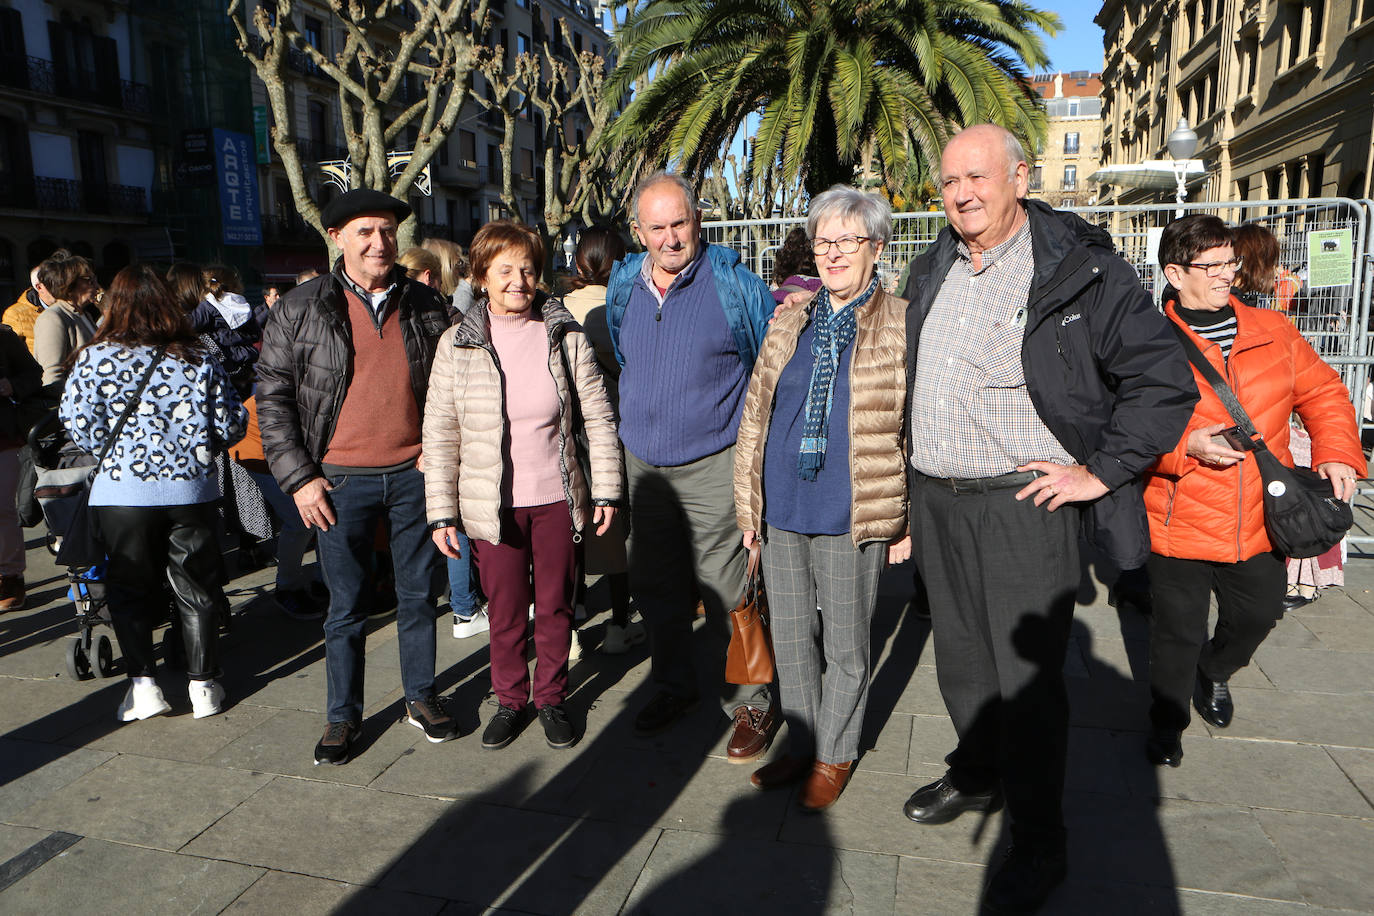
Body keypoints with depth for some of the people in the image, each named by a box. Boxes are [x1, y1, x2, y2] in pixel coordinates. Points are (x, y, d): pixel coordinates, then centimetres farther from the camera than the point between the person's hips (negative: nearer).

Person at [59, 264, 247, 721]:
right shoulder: (199, 359, -2)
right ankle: (204, 684, 16)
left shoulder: (95, 358, -6)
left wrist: (115, 449, 13)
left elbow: (81, 428, -7)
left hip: (122, 491, -1)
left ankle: (142, 682, 9)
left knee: (130, 590, 14)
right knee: (195, 588, 12)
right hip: (190, 490, 1)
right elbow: (230, 427, -1)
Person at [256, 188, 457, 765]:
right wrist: (299, 477, -6)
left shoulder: (425, 305, 4)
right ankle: (343, 716, 26)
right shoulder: (300, 309, -3)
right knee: (346, 607, 9)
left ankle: (421, 699, 30)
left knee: (417, 594, 13)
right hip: (341, 480, -2)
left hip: (414, 474, 2)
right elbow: (272, 396, -1)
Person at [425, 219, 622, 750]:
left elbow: (598, 417, 3)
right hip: (493, 503, 0)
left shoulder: (565, 336, -1)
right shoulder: (458, 344, -3)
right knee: (504, 611, 10)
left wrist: (605, 489, 1)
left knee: (555, 606, 12)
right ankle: (510, 700, 31)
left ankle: (551, 697, 32)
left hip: (557, 498, 1)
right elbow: (439, 434, -1)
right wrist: (442, 512, -4)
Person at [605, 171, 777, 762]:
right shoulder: (622, 288, 7)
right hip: (643, 467, 6)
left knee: (725, 595, -1)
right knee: (656, 587, 15)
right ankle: (674, 688, 33)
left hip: (712, 468, -5)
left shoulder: (733, 283, -8)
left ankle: (750, 707, 15)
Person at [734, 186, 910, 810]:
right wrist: (748, 502, 9)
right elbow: (754, 413, 12)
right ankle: (801, 747, 34)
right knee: (789, 636, 15)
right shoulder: (790, 322, 10)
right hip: (782, 513, 5)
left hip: (850, 520, -4)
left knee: (845, 646, 9)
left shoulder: (904, 326, -4)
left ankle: (835, 755, 30)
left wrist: (908, 520, -7)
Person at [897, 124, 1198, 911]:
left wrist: (1102, 471, -12)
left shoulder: (1080, 270, -10)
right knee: (960, 657, 18)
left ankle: (1040, 844, 19)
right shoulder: (932, 271, 10)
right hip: (935, 501, 6)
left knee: (1027, 675, 1)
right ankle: (976, 778, 40)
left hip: (1023, 503, -6)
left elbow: (1165, 379, -9)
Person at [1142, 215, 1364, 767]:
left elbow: (1323, 392, 12)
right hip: (1181, 523, -4)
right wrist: (1186, 446, -23)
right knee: (1178, 631, 6)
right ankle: (1167, 725, 31)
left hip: (1260, 523, 5)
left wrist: (1336, 452, -2)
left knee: (1258, 613, 19)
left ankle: (1214, 672, 53)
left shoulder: (1274, 333, 4)